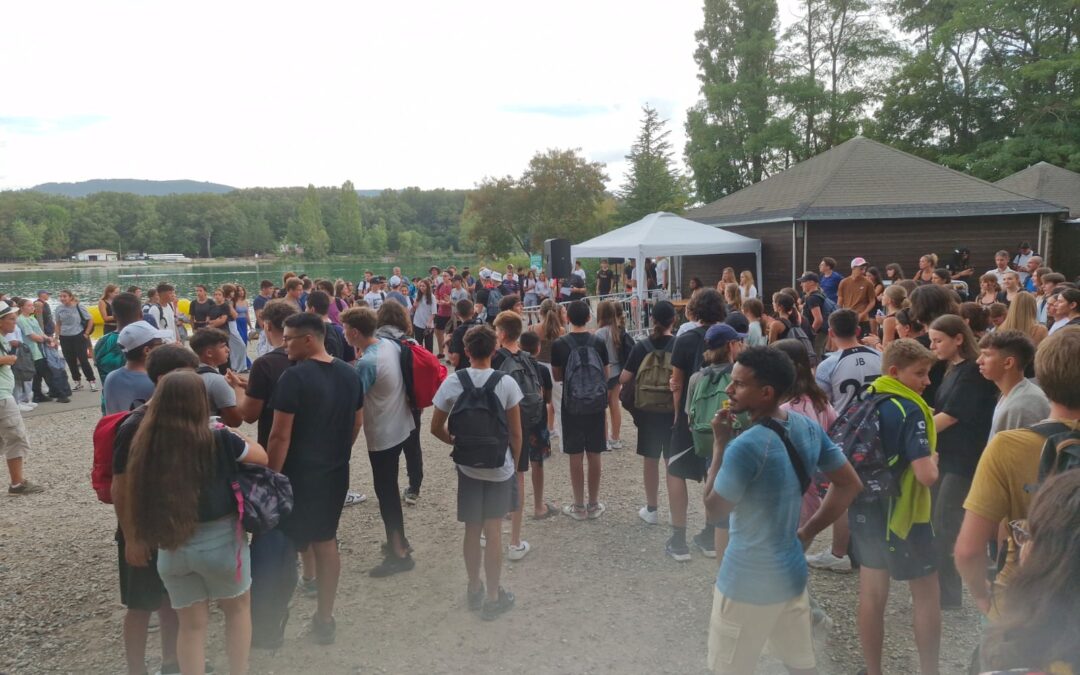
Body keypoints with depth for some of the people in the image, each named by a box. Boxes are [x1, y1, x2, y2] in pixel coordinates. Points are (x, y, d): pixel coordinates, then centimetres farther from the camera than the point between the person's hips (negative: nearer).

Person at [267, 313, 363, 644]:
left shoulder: (295, 376, -19)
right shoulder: (349, 374, 3)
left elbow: (280, 435, -20)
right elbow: (357, 423, 12)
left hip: (299, 474, -6)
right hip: (335, 472, 6)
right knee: (326, 541, 16)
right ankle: (324, 620, 25)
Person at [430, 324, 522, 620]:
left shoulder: (453, 382, -9)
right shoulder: (506, 383, -13)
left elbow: (436, 428, -2)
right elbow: (516, 433, -7)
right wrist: (515, 461, 7)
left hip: (467, 466, 2)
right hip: (500, 466, -1)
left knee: (472, 530, 14)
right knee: (493, 532, 7)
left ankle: (474, 590, 30)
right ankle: (493, 597, 17)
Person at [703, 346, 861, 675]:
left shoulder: (746, 446, -27)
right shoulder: (809, 428, -2)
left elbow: (713, 511, -16)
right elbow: (850, 485, 7)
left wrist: (720, 443, -14)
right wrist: (807, 531, 7)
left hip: (748, 583, -7)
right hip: (792, 573, 8)